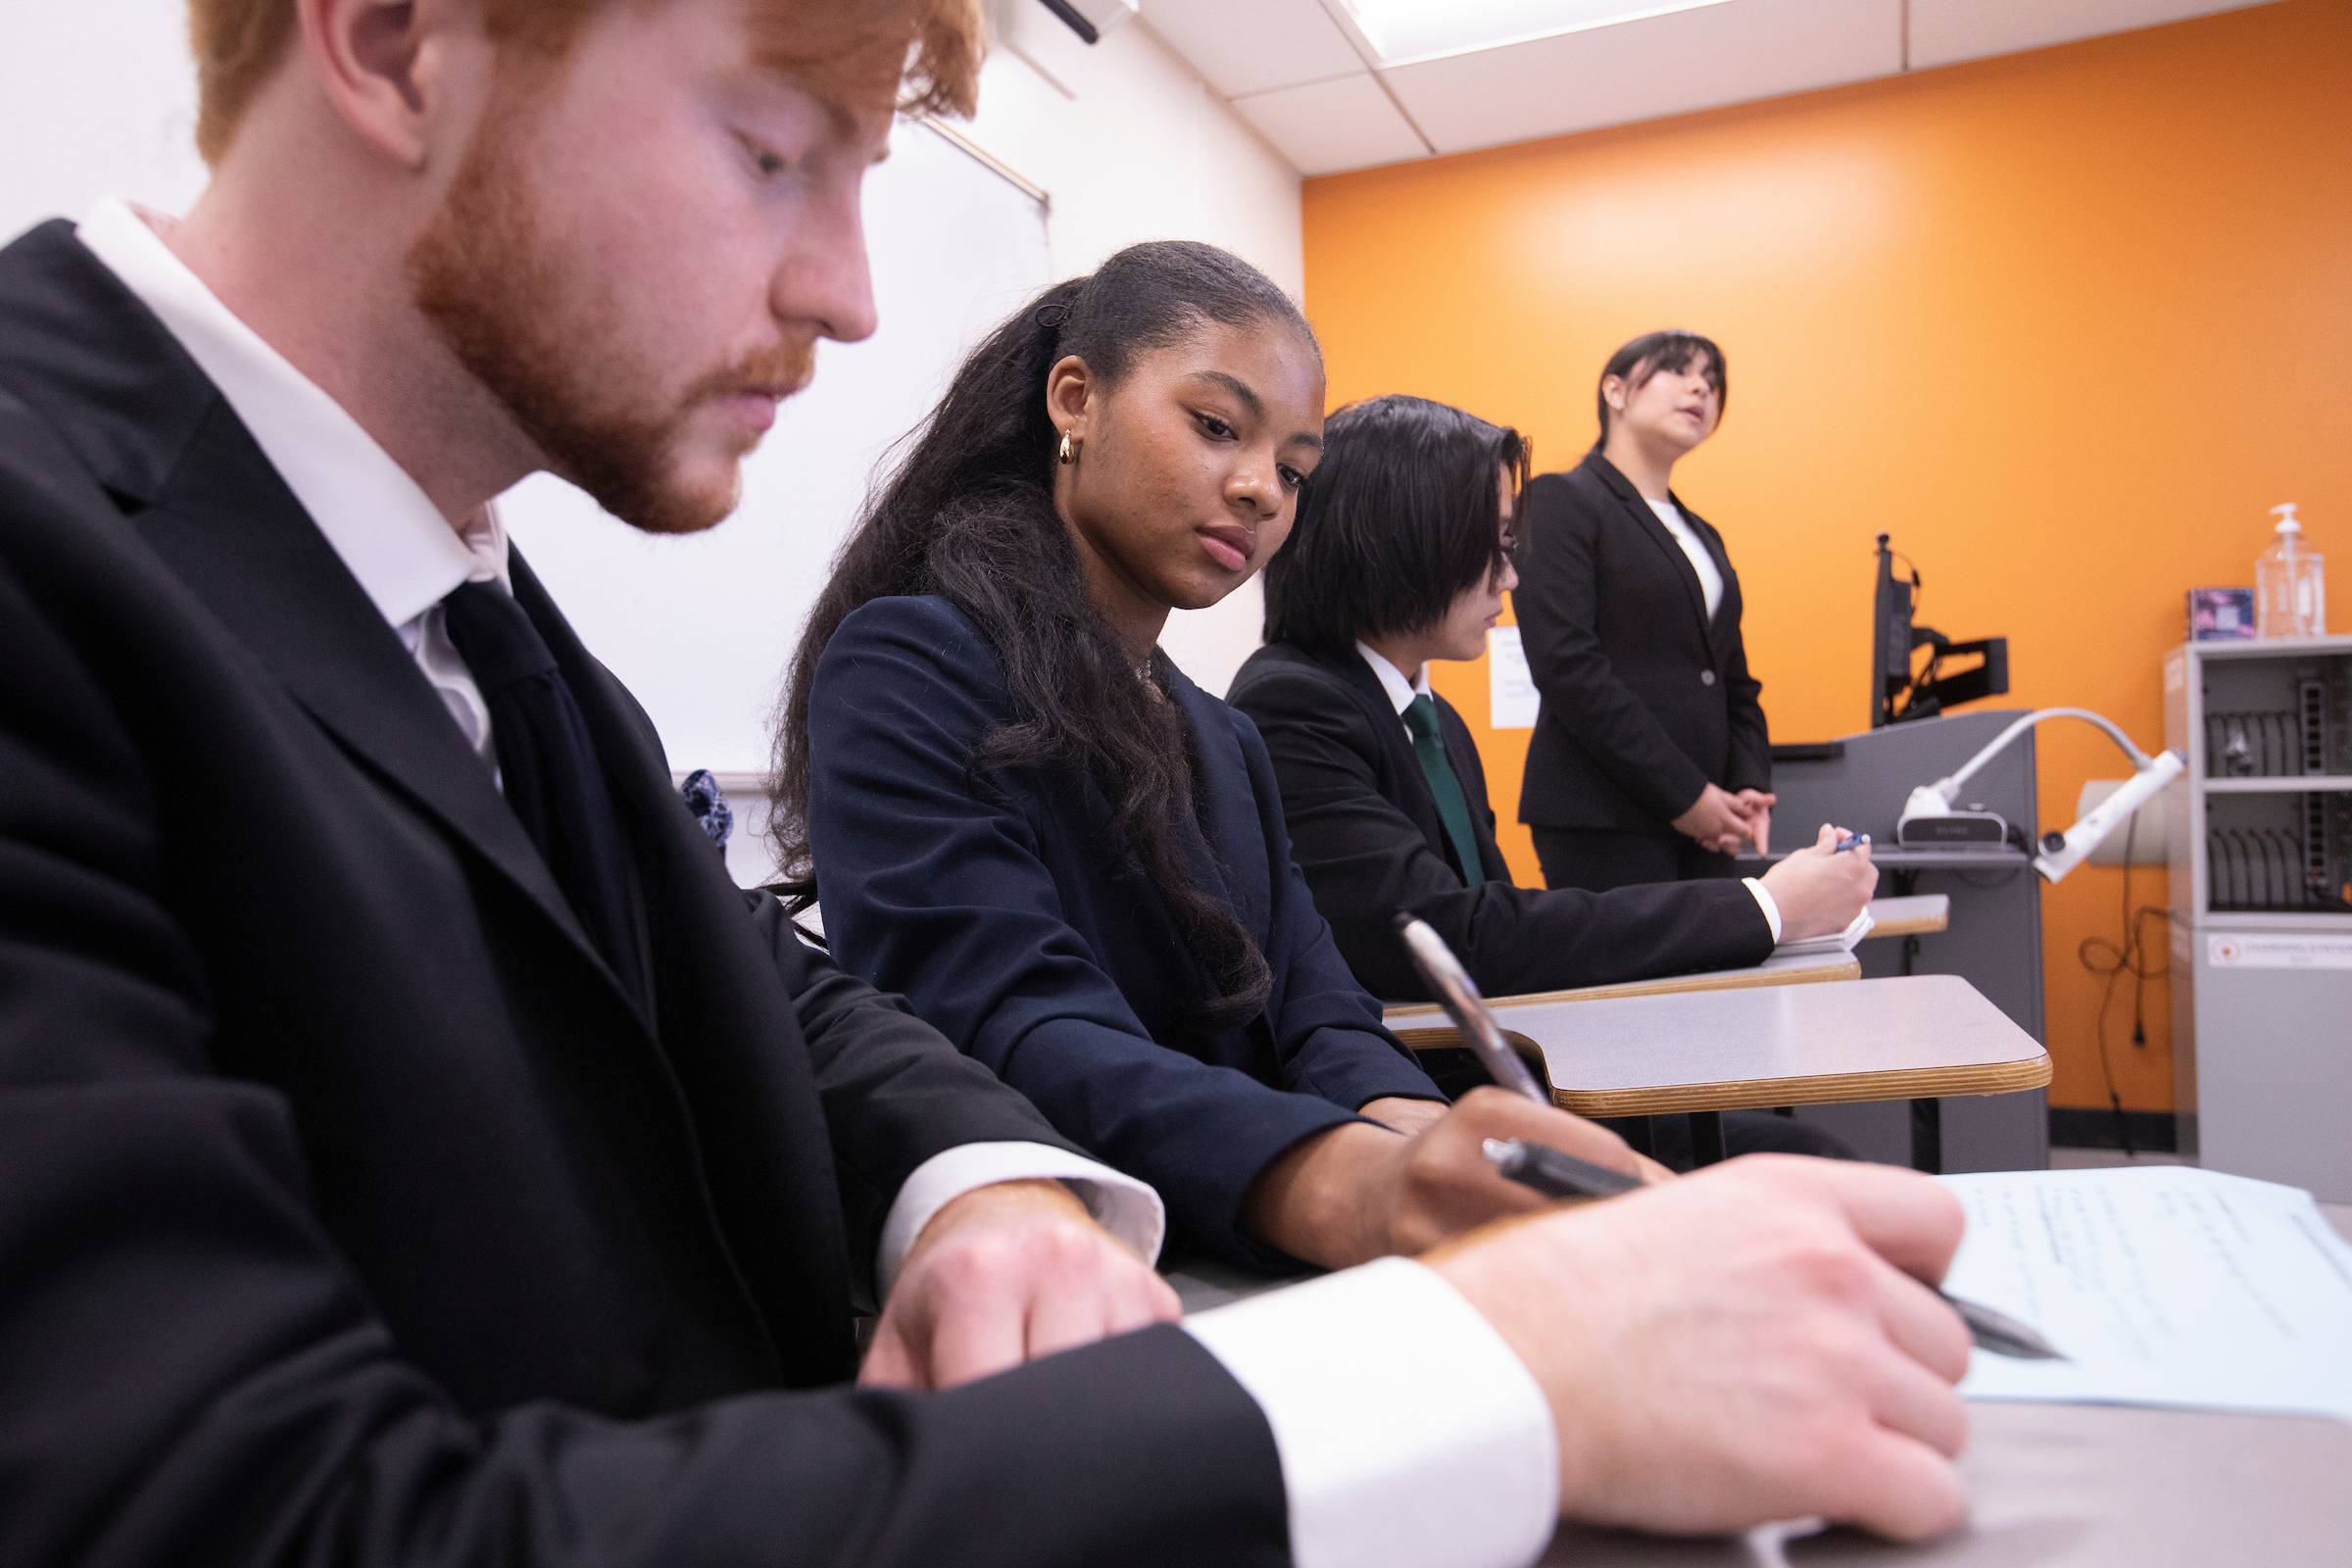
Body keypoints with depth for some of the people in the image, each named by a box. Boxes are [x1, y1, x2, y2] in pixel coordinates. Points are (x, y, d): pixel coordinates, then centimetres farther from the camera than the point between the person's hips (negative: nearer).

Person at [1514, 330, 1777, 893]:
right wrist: (1683, 793, -14)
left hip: (1701, 823, 7)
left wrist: (1749, 788, 2)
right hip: (1602, 817, -7)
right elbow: (1567, 666, -14)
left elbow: (1735, 683, 22)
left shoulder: (1703, 537, 22)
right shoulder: (1561, 502, -2)